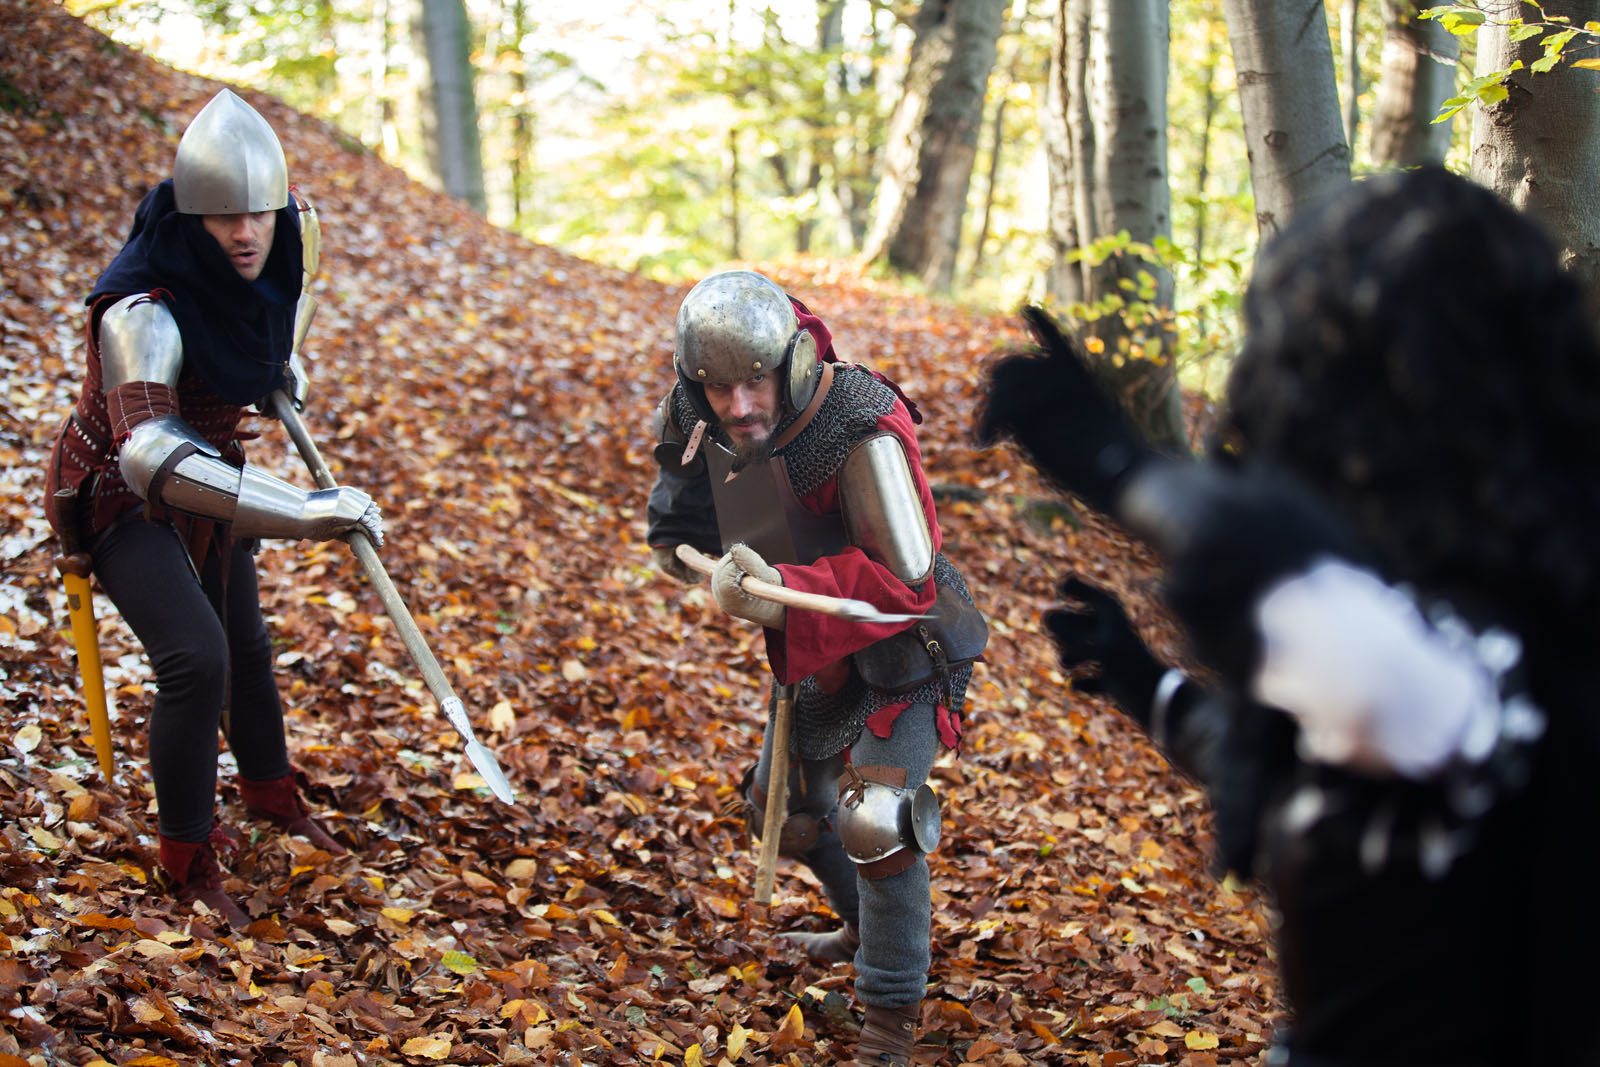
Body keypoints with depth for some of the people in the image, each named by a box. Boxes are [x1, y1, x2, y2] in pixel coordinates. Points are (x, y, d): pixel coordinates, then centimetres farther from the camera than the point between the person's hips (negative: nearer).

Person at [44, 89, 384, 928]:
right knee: (195, 658, -23)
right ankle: (187, 860, -4)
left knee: (245, 647, 22)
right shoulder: (144, 312, -38)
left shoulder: (250, 268, -15)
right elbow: (149, 452, -52)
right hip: (121, 494, -7)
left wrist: (278, 368, 5)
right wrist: (304, 514, -57)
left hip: (205, 482, 7)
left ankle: (271, 794, 49)